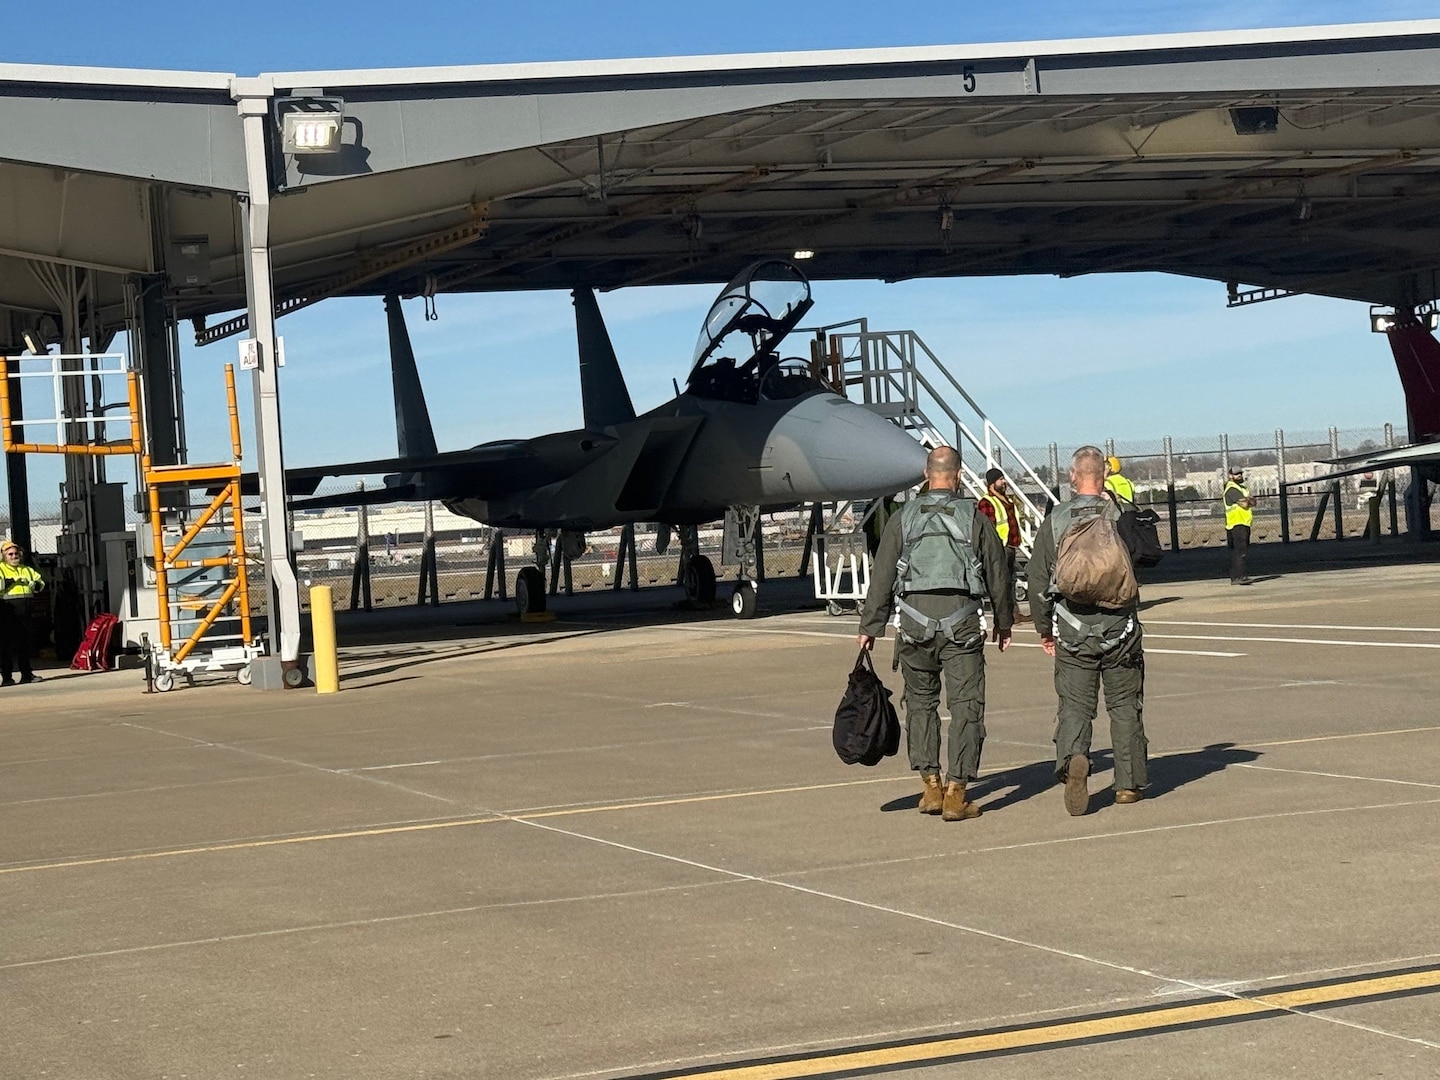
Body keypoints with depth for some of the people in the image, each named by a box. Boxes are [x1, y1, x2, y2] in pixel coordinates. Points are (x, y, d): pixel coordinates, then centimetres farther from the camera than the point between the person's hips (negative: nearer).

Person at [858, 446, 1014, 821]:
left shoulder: (902, 519, 5)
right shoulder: (976, 519, 3)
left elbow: (882, 578, 4)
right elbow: (997, 576, 9)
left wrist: (870, 626, 10)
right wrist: (1004, 622, 22)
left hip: (915, 622, 2)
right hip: (962, 622, -1)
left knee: (920, 702, 16)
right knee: (966, 707, 2)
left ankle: (930, 785, 13)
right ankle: (955, 793, -2)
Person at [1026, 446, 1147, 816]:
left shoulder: (1053, 522, -1)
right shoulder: (1121, 517, -4)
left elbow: (1038, 581, 2)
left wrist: (1044, 629, 11)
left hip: (1072, 631, 0)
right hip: (1119, 628, 0)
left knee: (1074, 705, 2)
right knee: (1124, 705, 11)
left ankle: (1072, 758, -25)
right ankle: (1129, 783, 15)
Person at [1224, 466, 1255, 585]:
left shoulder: (1242, 488, 22)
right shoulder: (1232, 489, -9)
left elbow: (1253, 503, 13)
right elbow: (1244, 504, -18)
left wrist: (1247, 500, -7)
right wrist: (1247, 501, 3)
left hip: (1244, 523, 10)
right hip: (1237, 523, -10)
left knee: (1235, 552, 10)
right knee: (1240, 550, -18)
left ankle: (1234, 577, 12)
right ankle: (1240, 576, -25)